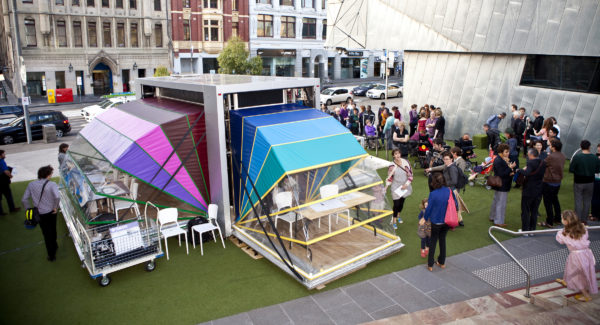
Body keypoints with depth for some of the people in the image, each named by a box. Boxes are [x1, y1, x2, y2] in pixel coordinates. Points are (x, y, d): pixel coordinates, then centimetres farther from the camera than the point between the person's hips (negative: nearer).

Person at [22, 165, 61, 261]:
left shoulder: (31, 185, -3)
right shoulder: (52, 184, -15)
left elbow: (24, 199, -2)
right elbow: (57, 197, -31)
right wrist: (55, 207, -15)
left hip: (39, 214, 2)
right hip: (50, 213, -2)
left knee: (46, 234, 13)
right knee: (52, 230, 23)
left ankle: (51, 255, 18)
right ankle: (54, 246, 45)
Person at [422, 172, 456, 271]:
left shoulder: (433, 194, -23)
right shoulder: (449, 191, -10)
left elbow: (429, 208, -14)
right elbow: (455, 205, 0)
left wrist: (425, 218, 4)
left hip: (436, 222, -4)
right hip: (447, 221, 4)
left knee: (433, 241, 13)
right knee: (442, 240, 21)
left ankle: (430, 265, 20)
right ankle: (442, 262, 33)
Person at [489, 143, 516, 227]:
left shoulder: (501, 160, 10)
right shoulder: (499, 161, -23)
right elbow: (501, 174, -26)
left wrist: (510, 173, 1)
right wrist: (510, 168, -23)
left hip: (498, 186, 11)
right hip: (502, 186, -11)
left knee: (496, 201, 21)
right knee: (501, 203, -3)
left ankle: (492, 217, 34)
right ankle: (498, 221, 4)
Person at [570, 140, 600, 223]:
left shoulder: (577, 156, -17)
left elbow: (571, 170, -15)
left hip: (578, 182, -3)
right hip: (590, 182, 3)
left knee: (578, 201, 5)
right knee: (587, 201, 13)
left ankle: (578, 220, 8)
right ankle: (584, 220, 21)